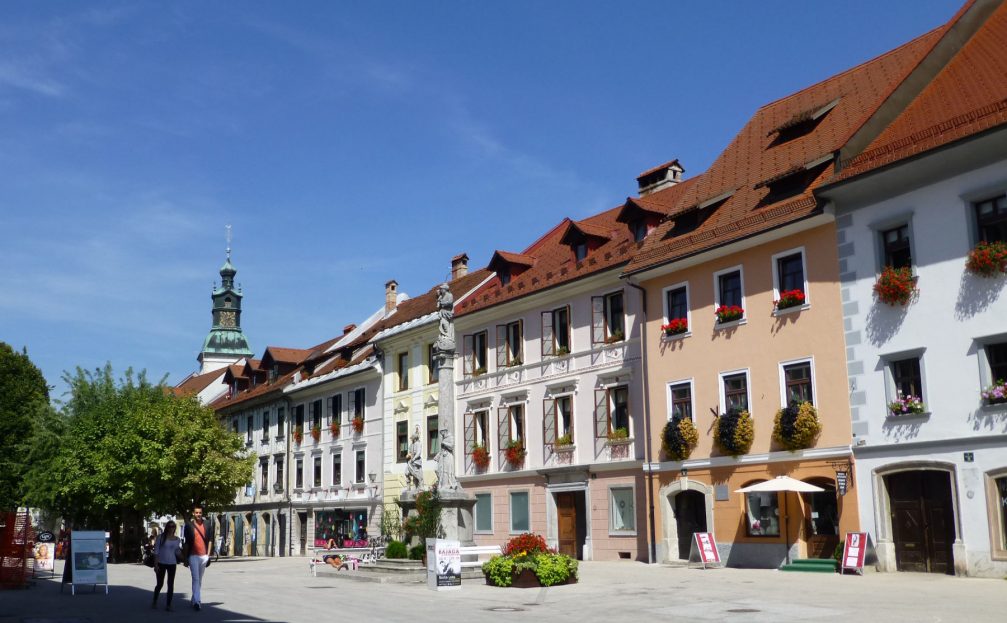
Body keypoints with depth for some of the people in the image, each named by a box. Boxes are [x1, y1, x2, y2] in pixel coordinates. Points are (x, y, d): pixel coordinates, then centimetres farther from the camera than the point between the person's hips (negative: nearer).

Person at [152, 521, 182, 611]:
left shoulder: (177, 539, 6)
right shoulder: (161, 537, -4)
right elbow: (156, 551, -4)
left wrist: (181, 551, -11)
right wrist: (155, 564, -8)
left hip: (172, 564, 2)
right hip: (161, 563, -2)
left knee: (171, 585, 0)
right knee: (160, 584, 6)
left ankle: (168, 605, 5)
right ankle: (154, 601, 29)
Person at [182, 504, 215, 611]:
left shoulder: (207, 524, 6)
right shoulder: (189, 525, 1)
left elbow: (210, 540, 7)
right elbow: (186, 543, 3)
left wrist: (208, 555, 0)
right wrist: (185, 558, 2)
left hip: (204, 556, 3)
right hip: (193, 556, -3)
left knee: (199, 580, 12)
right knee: (195, 579, -11)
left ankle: (194, 599, 24)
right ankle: (196, 601, -15)